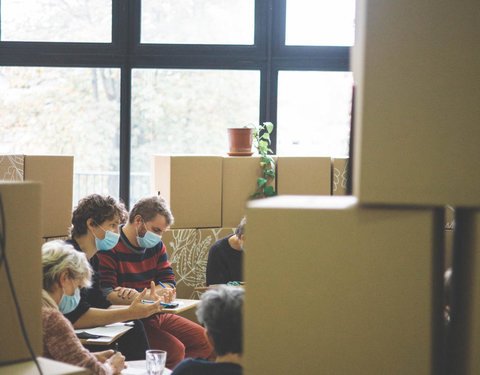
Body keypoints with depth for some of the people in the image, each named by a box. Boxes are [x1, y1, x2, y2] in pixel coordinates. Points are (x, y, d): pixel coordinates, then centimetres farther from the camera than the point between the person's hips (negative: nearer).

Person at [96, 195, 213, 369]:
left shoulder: (156, 245, 11)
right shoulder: (110, 247, -14)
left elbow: (169, 282, 4)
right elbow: (105, 293, -22)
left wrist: (139, 295, -18)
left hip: (156, 315, 8)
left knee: (205, 341, 1)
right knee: (175, 349, -26)